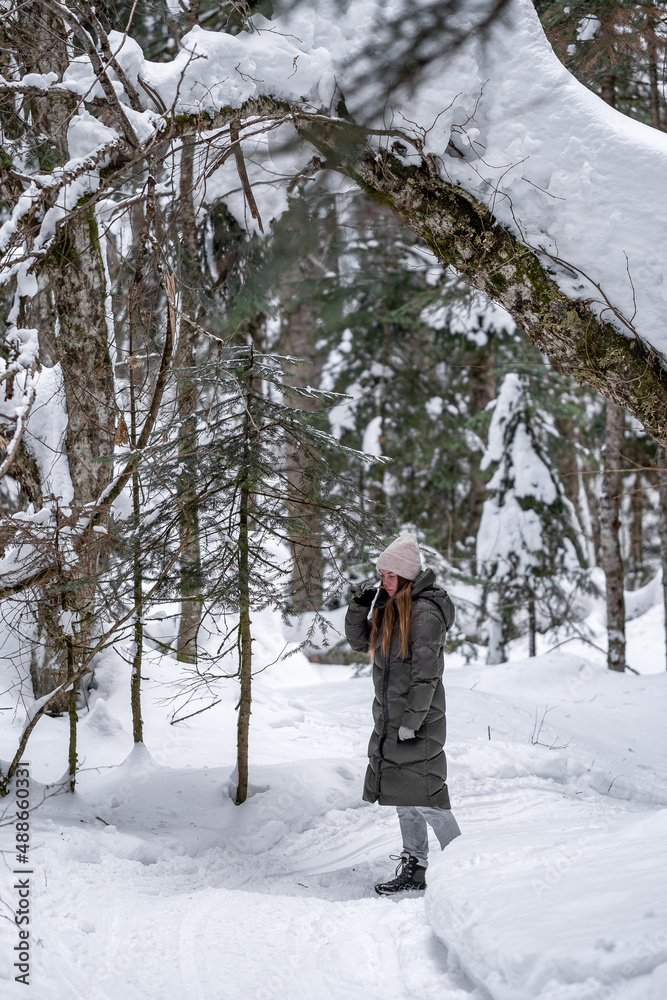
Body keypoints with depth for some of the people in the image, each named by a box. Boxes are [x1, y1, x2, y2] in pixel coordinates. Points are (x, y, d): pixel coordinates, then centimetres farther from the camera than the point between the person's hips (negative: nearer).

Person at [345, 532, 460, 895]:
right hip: (388, 720, 9)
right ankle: (414, 869, 22)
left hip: (418, 720, -9)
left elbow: (426, 673, -19)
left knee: (423, 795, -7)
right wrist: (359, 606, 3)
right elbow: (359, 641, 19)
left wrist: (411, 721, -20)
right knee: (401, 796, 13)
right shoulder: (389, 607, 10)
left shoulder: (425, 612, -17)